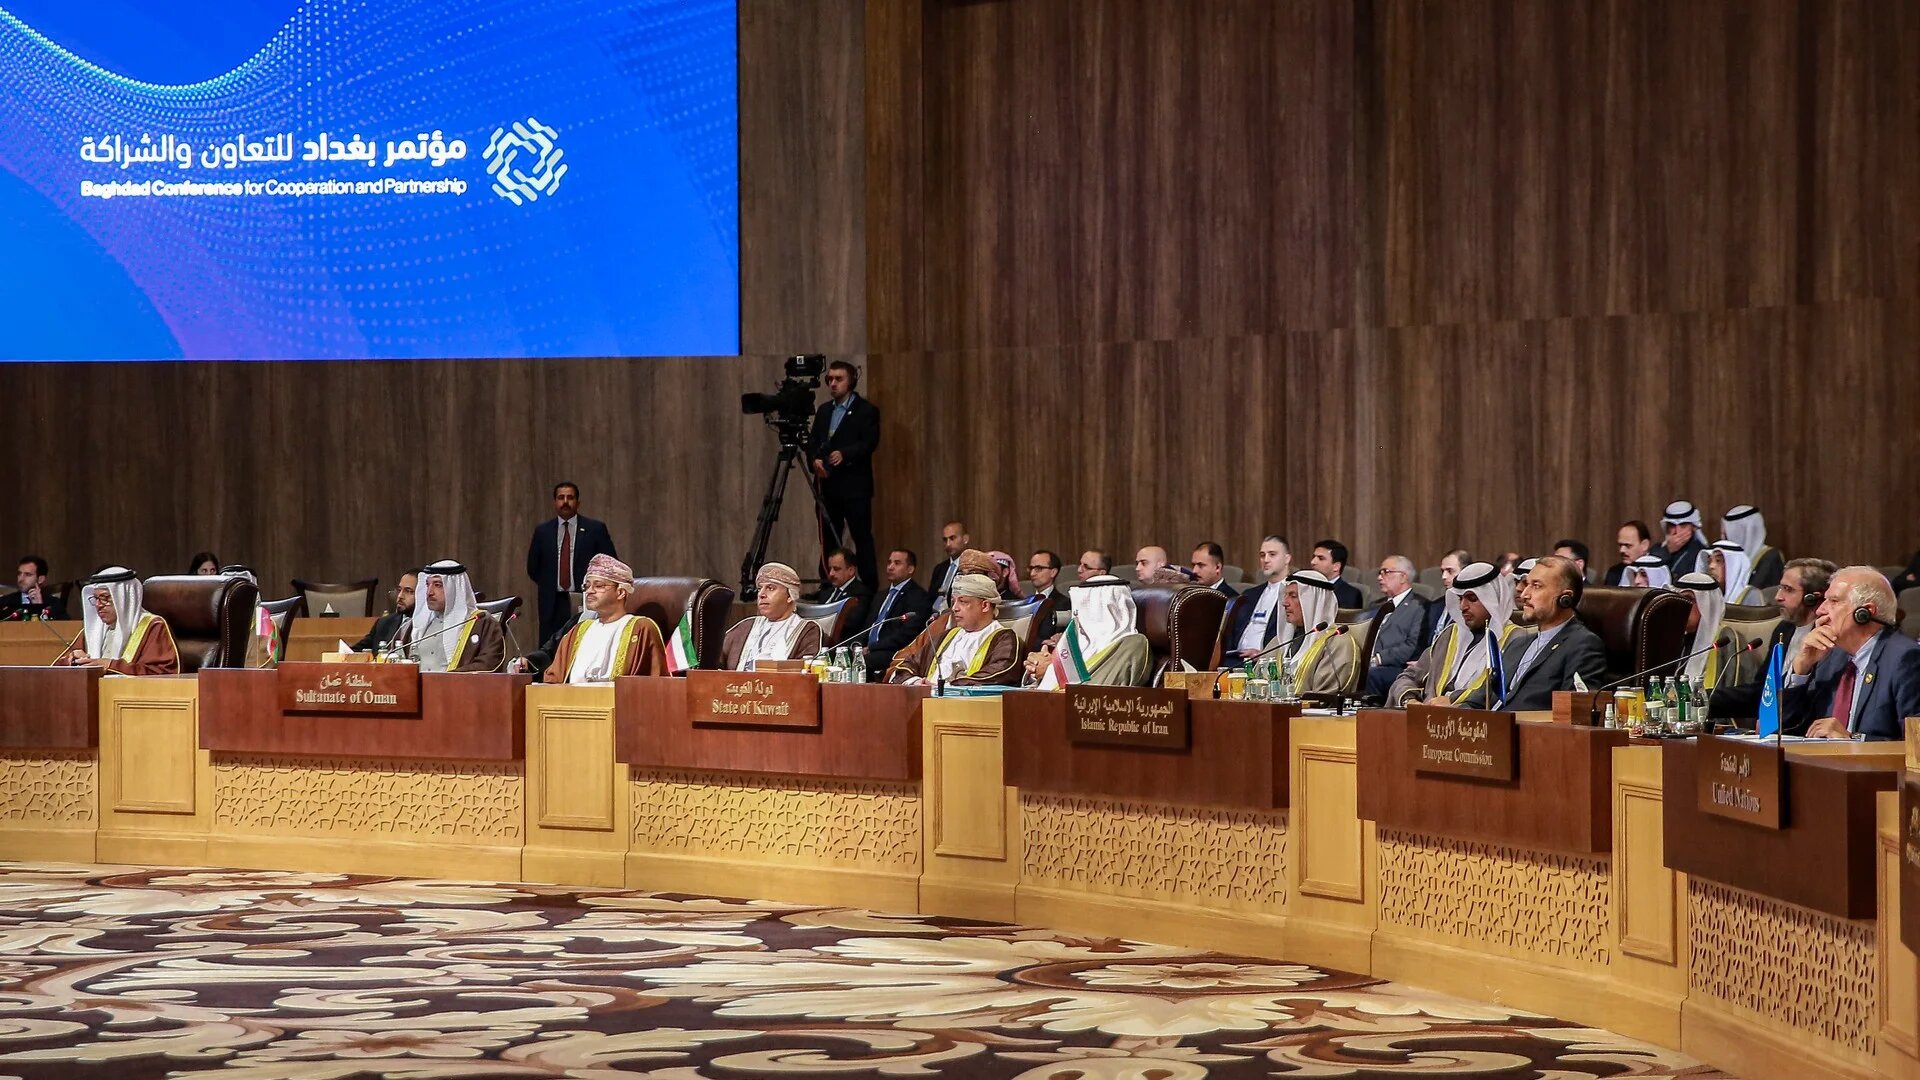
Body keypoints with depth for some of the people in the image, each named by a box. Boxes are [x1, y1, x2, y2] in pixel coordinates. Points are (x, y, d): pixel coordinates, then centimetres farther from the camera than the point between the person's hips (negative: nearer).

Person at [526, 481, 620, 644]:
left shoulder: (595, 529, 2)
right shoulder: (542, 531, 10)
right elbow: (533, 568, 18)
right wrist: (548, 586, 11)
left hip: (585, 604, -2)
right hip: (552, 605, 2)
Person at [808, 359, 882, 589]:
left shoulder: (867, 410, -2)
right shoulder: (824, 410, 17)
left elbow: (870, 443, -12)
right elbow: (812, 441, 14)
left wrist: (844, 454, -26)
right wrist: (815, 459, -7)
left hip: (855, 486, -6)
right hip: (828, 484, 6)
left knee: (862, 538, -7)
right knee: (829, 539, 6)